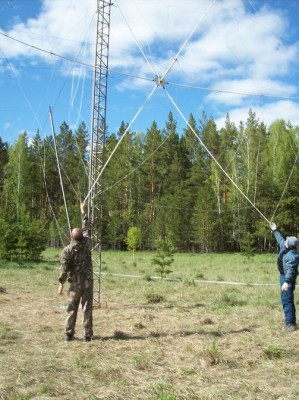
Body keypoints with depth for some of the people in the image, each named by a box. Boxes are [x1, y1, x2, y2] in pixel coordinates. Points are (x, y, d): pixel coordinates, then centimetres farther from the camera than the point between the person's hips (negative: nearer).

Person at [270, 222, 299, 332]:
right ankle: (289, 321, 27)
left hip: (287, 279, -10)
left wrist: (287, 282, -46)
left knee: (287, 300, -8)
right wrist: (275, 231, 29)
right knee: (285, 299, 17)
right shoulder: (285, 247, -1)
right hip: (284, 277, 10)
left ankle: (290, 323, -3)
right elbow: (280, 239, 21)